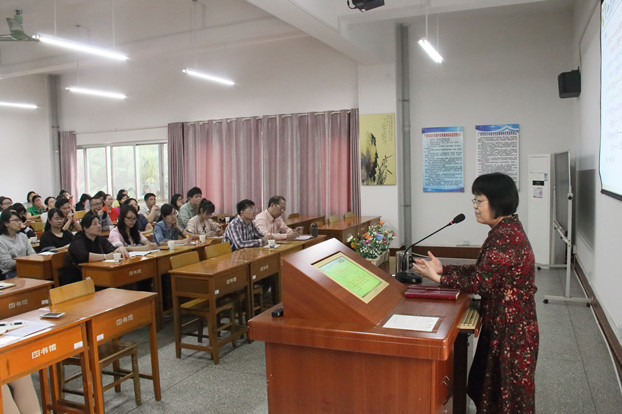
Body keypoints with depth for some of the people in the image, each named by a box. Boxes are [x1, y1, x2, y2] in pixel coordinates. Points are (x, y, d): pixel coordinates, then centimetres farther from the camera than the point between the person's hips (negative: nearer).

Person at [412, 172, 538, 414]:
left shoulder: (505, 237, -25)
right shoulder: (506, 230, 7)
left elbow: (480, 283, -24)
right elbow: (481, 271, 8)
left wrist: (437, 277, -17)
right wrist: (443, 269, 2)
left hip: (510, 328, -9)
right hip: (501, 323, 9)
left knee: (507, 390, 9)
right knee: (492, 384, 22)